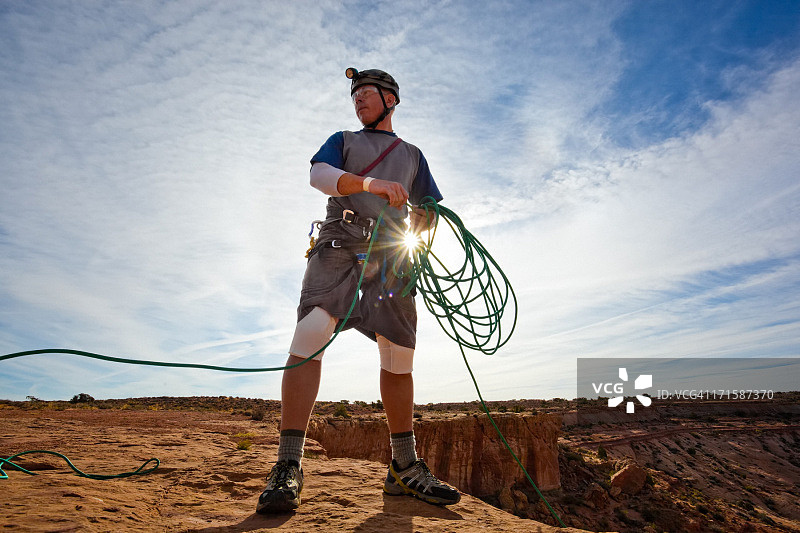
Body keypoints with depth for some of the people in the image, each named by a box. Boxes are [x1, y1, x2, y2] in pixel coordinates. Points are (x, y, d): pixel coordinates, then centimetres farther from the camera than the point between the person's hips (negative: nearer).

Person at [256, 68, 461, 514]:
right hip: (339, 246, -2)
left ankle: (405, 467, 12)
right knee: (309, 337, -22)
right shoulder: (343, 141, 22)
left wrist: (419, 226, -3)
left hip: (390, 257, 2)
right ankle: (289, 467, -19)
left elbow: (427, 213, 22)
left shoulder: (412, 155, 28)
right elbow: (319, 175, 0)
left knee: (399, 357, -1)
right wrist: (368, 182, -19)